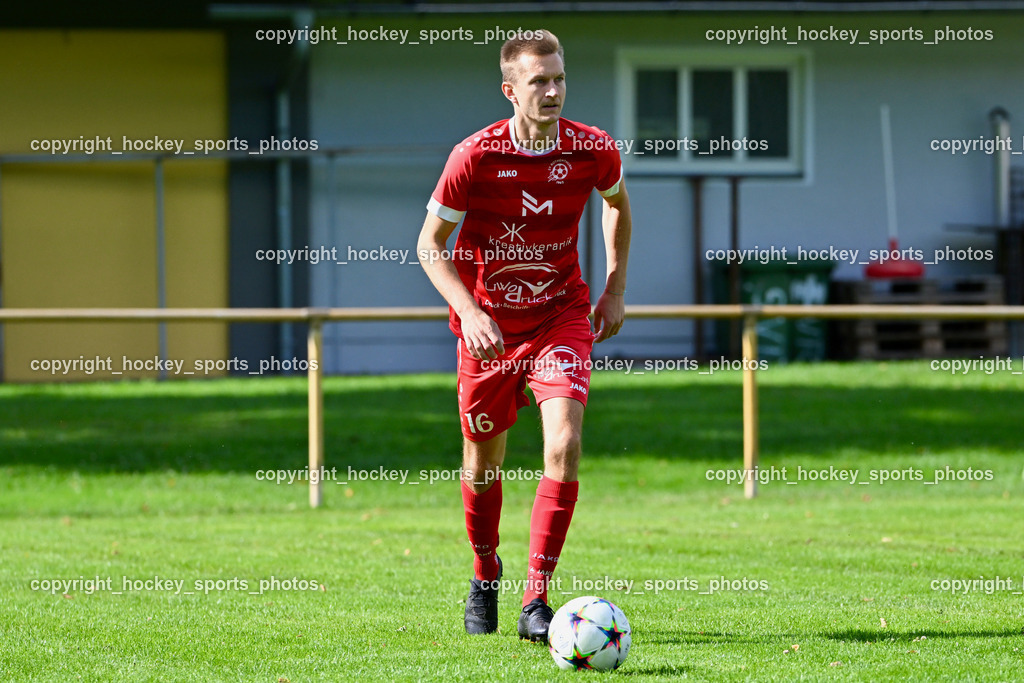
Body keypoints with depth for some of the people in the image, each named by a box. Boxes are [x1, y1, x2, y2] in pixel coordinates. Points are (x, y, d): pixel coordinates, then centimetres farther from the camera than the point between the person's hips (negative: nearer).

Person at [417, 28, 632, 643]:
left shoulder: (594, 151, -10)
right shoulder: (475, 156, -17)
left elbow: (617, 204, 14)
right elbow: (430, 245, -7)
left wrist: (615, 289, 9)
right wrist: (469, 311, -21)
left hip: (561, 315, 0)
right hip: (487, 324, 0)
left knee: (565, 444, -20)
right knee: (484, 463, 11)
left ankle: (536, 599, -16)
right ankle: (486, 575, 40)